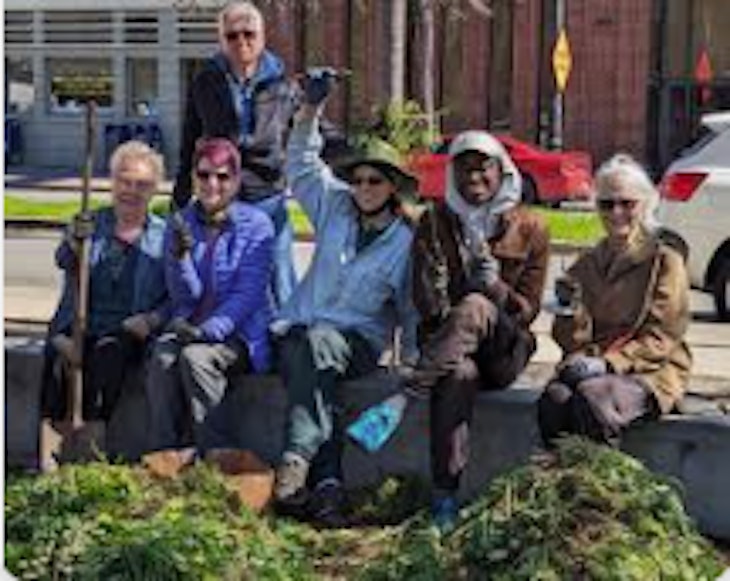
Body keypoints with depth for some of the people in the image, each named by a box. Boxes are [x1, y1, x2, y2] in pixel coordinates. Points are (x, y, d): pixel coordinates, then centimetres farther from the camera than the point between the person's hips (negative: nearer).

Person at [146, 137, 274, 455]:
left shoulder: (256, 225, -2)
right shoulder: (180, 224, 9)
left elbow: (248, 294, -10)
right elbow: (185, 295, 2)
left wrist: (208, 330, -23)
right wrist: (181, 255, -18)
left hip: (238, 333, -3)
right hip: (189, 326, 3)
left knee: (195, 356, -32)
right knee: (162, 357, -29)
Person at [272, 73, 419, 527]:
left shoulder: (406, 243, 3)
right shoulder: (335, 209, 11)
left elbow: (412, 311, 6)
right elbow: (302, 164, 13)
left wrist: (412, 366, -3)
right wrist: (312, 107, 2)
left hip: (357, 342, -2)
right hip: (299, 331, 2)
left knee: (320, 342, -38)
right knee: (306, 359, -34)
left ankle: (297, 462, -52)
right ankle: (327, 485, -48)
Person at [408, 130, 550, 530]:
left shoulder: (528, 228, 6)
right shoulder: (434, 223, 10)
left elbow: (528, 310, 2)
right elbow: (424, 302, 2)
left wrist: (497, 289, -15)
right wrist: (436, 299, -19)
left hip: (502, 351, 0)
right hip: (445, 340, 1)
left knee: (475, 307, -33)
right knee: (459, 374, -35)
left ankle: (407, 392, -38)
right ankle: (445, 496, -37)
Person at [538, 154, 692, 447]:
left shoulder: (665, 262, 3)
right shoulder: (587, 264, 17)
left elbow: (660, 339, -3)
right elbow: (573, 339, 14)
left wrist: (608, 362, -16)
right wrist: (570, 309, -7)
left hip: (650, 371, -3)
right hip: (591, 365, 3)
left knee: (591, 395, -35)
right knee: (554, 398, -31)